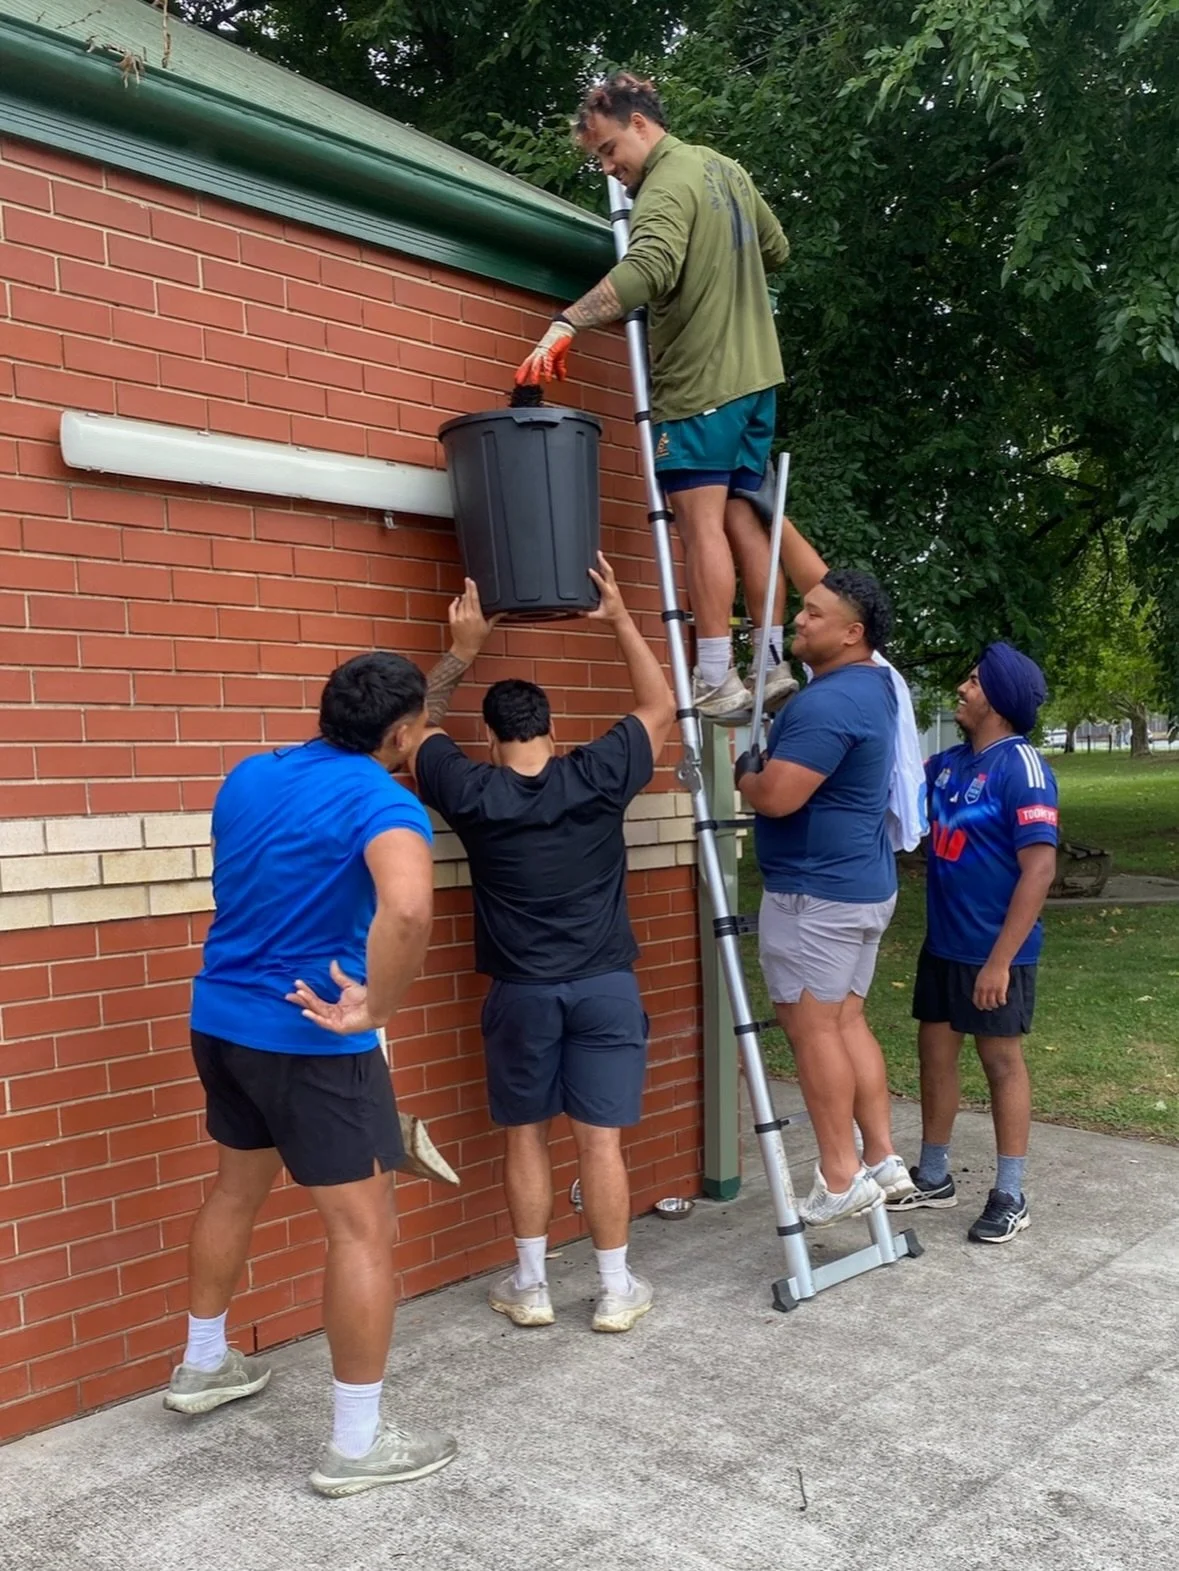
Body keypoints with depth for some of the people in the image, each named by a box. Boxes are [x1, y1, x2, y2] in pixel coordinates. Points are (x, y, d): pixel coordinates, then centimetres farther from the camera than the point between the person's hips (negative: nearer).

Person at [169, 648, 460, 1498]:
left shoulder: (249, 776, 6)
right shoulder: (383, 802, -18)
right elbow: (408, 909, -38)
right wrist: (373, 1010, -25)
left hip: (220, 1018, 8)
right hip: (309, 1039, -8)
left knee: (238, 1187, 26)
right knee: (365, 1228, 3)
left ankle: (203, 1364, 44)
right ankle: (357, 1444, 12)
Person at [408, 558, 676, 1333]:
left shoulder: (470, 794, -7)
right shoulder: (597, 777, -7)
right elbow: (660, 708, 7)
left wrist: (462, 653, 12)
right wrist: (621, 618, 8)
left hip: (523, 992, 0)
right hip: (605, 985, 0)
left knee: (526, 1135, 12)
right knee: (601, 1138, 5)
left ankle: (530, 1286, 21)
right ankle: (617, 1290, 14)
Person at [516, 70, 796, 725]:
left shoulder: (667, 187, -14)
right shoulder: (725, 168, 15)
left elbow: (645, 270, -34)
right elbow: (776, 250, 27)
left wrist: (565, 323, -41)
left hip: (699, 383, -9)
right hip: (755, 375, 9)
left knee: (701, 522, -9)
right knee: (739, 517, 11)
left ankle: (716, 683, -10)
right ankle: (774, 666, 14)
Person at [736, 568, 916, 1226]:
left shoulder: (827, 704, -22)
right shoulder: (874, 682, 10)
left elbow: (775, 797, -27)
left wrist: (745, 772, -6)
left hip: (816, 892, -10)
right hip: (864, 885, 10)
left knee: (813, 1029, -2)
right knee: (846, 1022, 15)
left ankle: (841, 1181, 4)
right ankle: (883, 1161, 18)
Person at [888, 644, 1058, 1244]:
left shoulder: (1021, 766, -17)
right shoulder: (948, 762, 6)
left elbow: (1040, 868, -22)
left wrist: (1000, 959, -24)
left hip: (993, 951, -8)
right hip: (942, 945, 8)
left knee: (1001, 1063, 4)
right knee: (935, 1054, 14)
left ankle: (1010, 1196, 17)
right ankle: (933, 1177, 28)